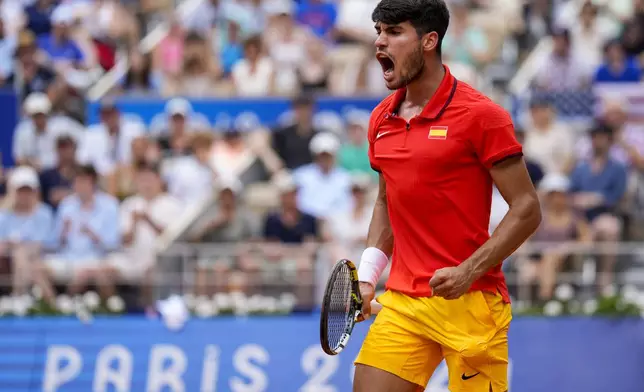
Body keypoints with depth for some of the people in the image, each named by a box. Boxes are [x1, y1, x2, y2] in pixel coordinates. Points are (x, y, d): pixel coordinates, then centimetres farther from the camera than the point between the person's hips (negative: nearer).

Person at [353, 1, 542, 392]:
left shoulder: (480, 115, -9)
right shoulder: (381, 120, 11)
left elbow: (527, 209, -9)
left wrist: (468, 272, -19)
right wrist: (367, 275, 10)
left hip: (469, 303, -6)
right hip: (402, 302, 6)